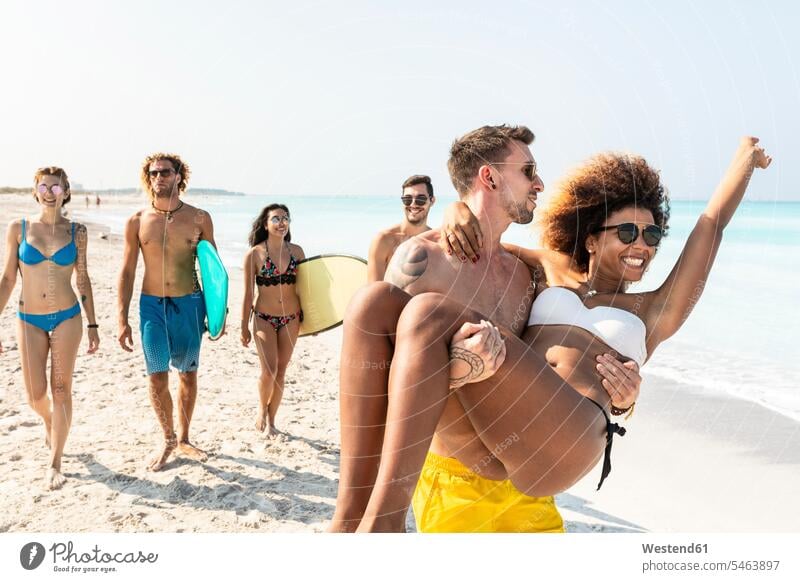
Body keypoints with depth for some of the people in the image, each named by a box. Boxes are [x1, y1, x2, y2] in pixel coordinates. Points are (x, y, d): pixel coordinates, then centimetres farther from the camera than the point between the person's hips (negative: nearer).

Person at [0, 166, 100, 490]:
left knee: (61, 388, 0)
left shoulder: (76, 231, 0)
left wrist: (92, 324, 5)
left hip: (67, 317, -1)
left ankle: (55, 464, 10)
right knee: (35, 395, 3)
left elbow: (83, 279, 5)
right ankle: (49, 422, 40)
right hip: (29, 320, 1)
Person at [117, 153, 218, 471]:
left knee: (188, 375, 9)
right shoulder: (137, 221, 1)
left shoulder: (199, 218, -1)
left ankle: (184, 439, 27)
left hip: (189, 304, 0)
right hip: (152, 305, 0)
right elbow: (127, 272, 4)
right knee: (157, 379, 2)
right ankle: (168, 439, 24)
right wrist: (123, 320, 0)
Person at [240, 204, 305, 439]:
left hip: (291, 319, 3)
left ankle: (270, 421, 24)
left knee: (281, 372, 8)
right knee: (269, 370, -12)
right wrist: (244, 327, 0)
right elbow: (248, 294, -3)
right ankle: (262, 409, 19)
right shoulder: (254, 254, -7)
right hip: (264, 319, -3)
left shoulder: (296, 251, 2)